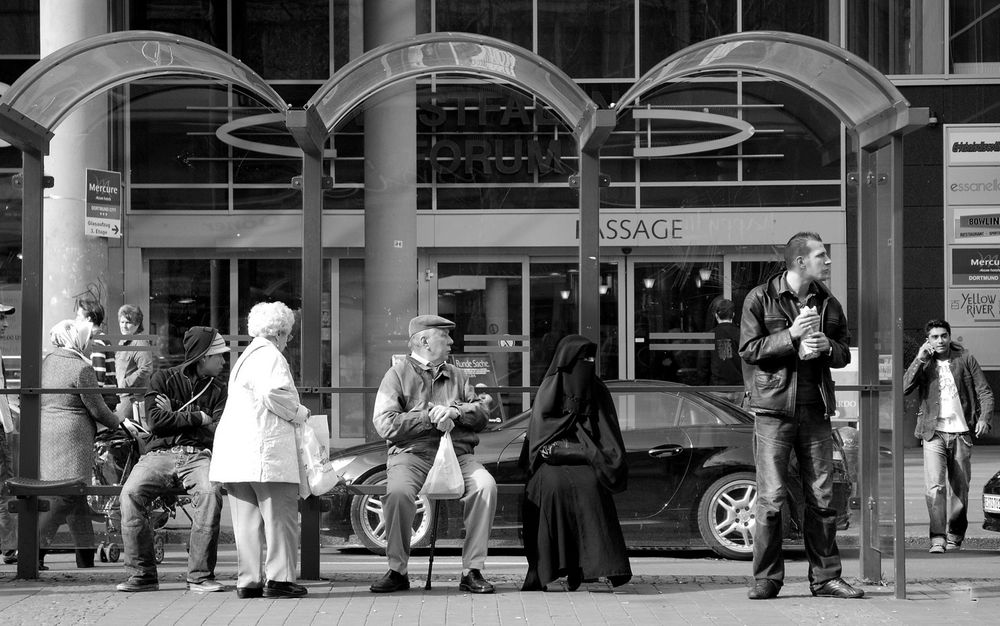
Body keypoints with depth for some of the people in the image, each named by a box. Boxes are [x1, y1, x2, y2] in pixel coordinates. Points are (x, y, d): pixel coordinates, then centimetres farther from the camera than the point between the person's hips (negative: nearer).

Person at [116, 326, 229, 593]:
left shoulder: (218, 390, 16)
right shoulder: (163, 378, 11)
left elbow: (219, 433, 1)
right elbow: (156, 422, -3)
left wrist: (175, 418, -2)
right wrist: (198, 418, -2)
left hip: (198, 455, 1)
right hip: (160, 453, -1)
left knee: (210, 493, -32)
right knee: (131, 493, -29)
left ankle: (200, 575, -25)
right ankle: (142, 575, -20)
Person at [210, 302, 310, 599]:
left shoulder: (246, 357, 24)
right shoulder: (270, 356, -6)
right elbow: (274, 393, -21)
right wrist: (300, 413, -7)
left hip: (235, 449, 9)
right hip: (265, 449, -9)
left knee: (248, 517, 9)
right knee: (280, 514, -4)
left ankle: (248, 580, 9)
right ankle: (278, 579, -5)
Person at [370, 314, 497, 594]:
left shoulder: (456, 376, 22)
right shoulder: (398, 374, 6)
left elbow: (482, 411, 11)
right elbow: (385, 424, -6)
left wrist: (455, 411, -9)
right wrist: (429, 418, -12)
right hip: (411, 454, -3)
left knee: (485, 486, -26)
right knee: (398, 491, -34)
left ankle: (472, 571, -19)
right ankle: (397, 571, -17)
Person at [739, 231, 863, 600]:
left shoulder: (828, 304, 14)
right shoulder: (760, 299, 0)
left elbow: (844, 354, 18)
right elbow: (748, 349, -6)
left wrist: (827, 346, -4)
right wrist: (790, 336, -15)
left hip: (816, 411, 4)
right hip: (774, 408, -4)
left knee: (822, 498, 3)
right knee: (771, 499, -4)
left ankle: (825, 577, 10)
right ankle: (766, 579, 4)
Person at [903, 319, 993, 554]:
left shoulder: (965, 359, 6)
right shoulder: (923, 363, 6)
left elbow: (985, 391, 6)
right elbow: (904, 387, -9)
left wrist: (984, 417, -9)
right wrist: (920, 359, -13)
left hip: (961, 431, 1)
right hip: (934, 433, -1)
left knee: (961, 488, 7)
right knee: (934, 486, -16)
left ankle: (955, 536, 20)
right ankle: (937, 538, -18)